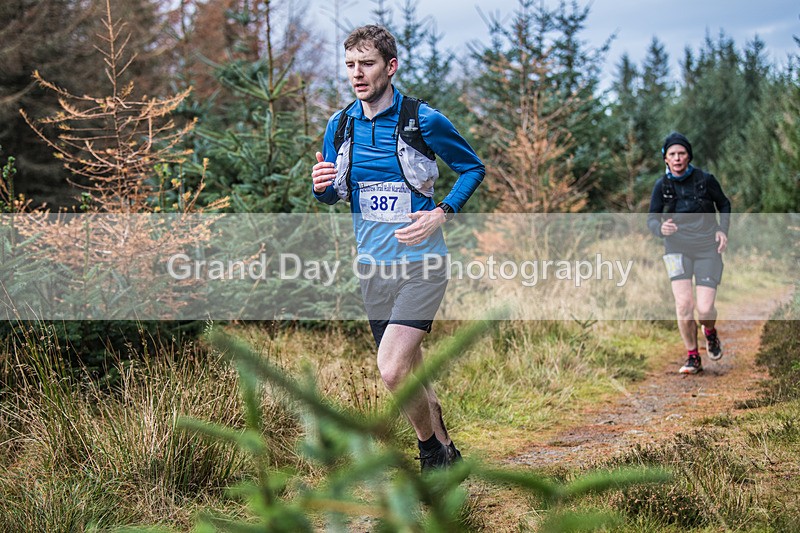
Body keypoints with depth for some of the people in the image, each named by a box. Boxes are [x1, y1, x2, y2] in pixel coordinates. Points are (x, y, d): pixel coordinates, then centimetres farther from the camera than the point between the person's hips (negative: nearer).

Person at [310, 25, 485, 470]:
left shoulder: (424, 120, -8)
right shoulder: (340, 126, 5)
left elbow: (474, 168, 4)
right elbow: (332, 195, 15)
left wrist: (442, 213, -11)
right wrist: (322, 186, -10)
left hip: (420, 264, -5)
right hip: (373, 266, 6)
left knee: (392, 369, -19)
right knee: (410, 372, 14)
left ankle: (433, 449, 5)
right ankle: (444, 450, 33)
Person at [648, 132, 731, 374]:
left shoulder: (705, 179, -4)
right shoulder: (661, 186, -1)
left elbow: (724, 205, 12)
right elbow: (651, 219, 3)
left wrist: (722, 230, -3)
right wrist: (661, 228, -20)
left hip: (707, 248, -1)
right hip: (677, 248, 1)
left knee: (705, 309, -11)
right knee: (684, 304, -16)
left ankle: (710, 333, 27)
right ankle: (693, 357, 4)